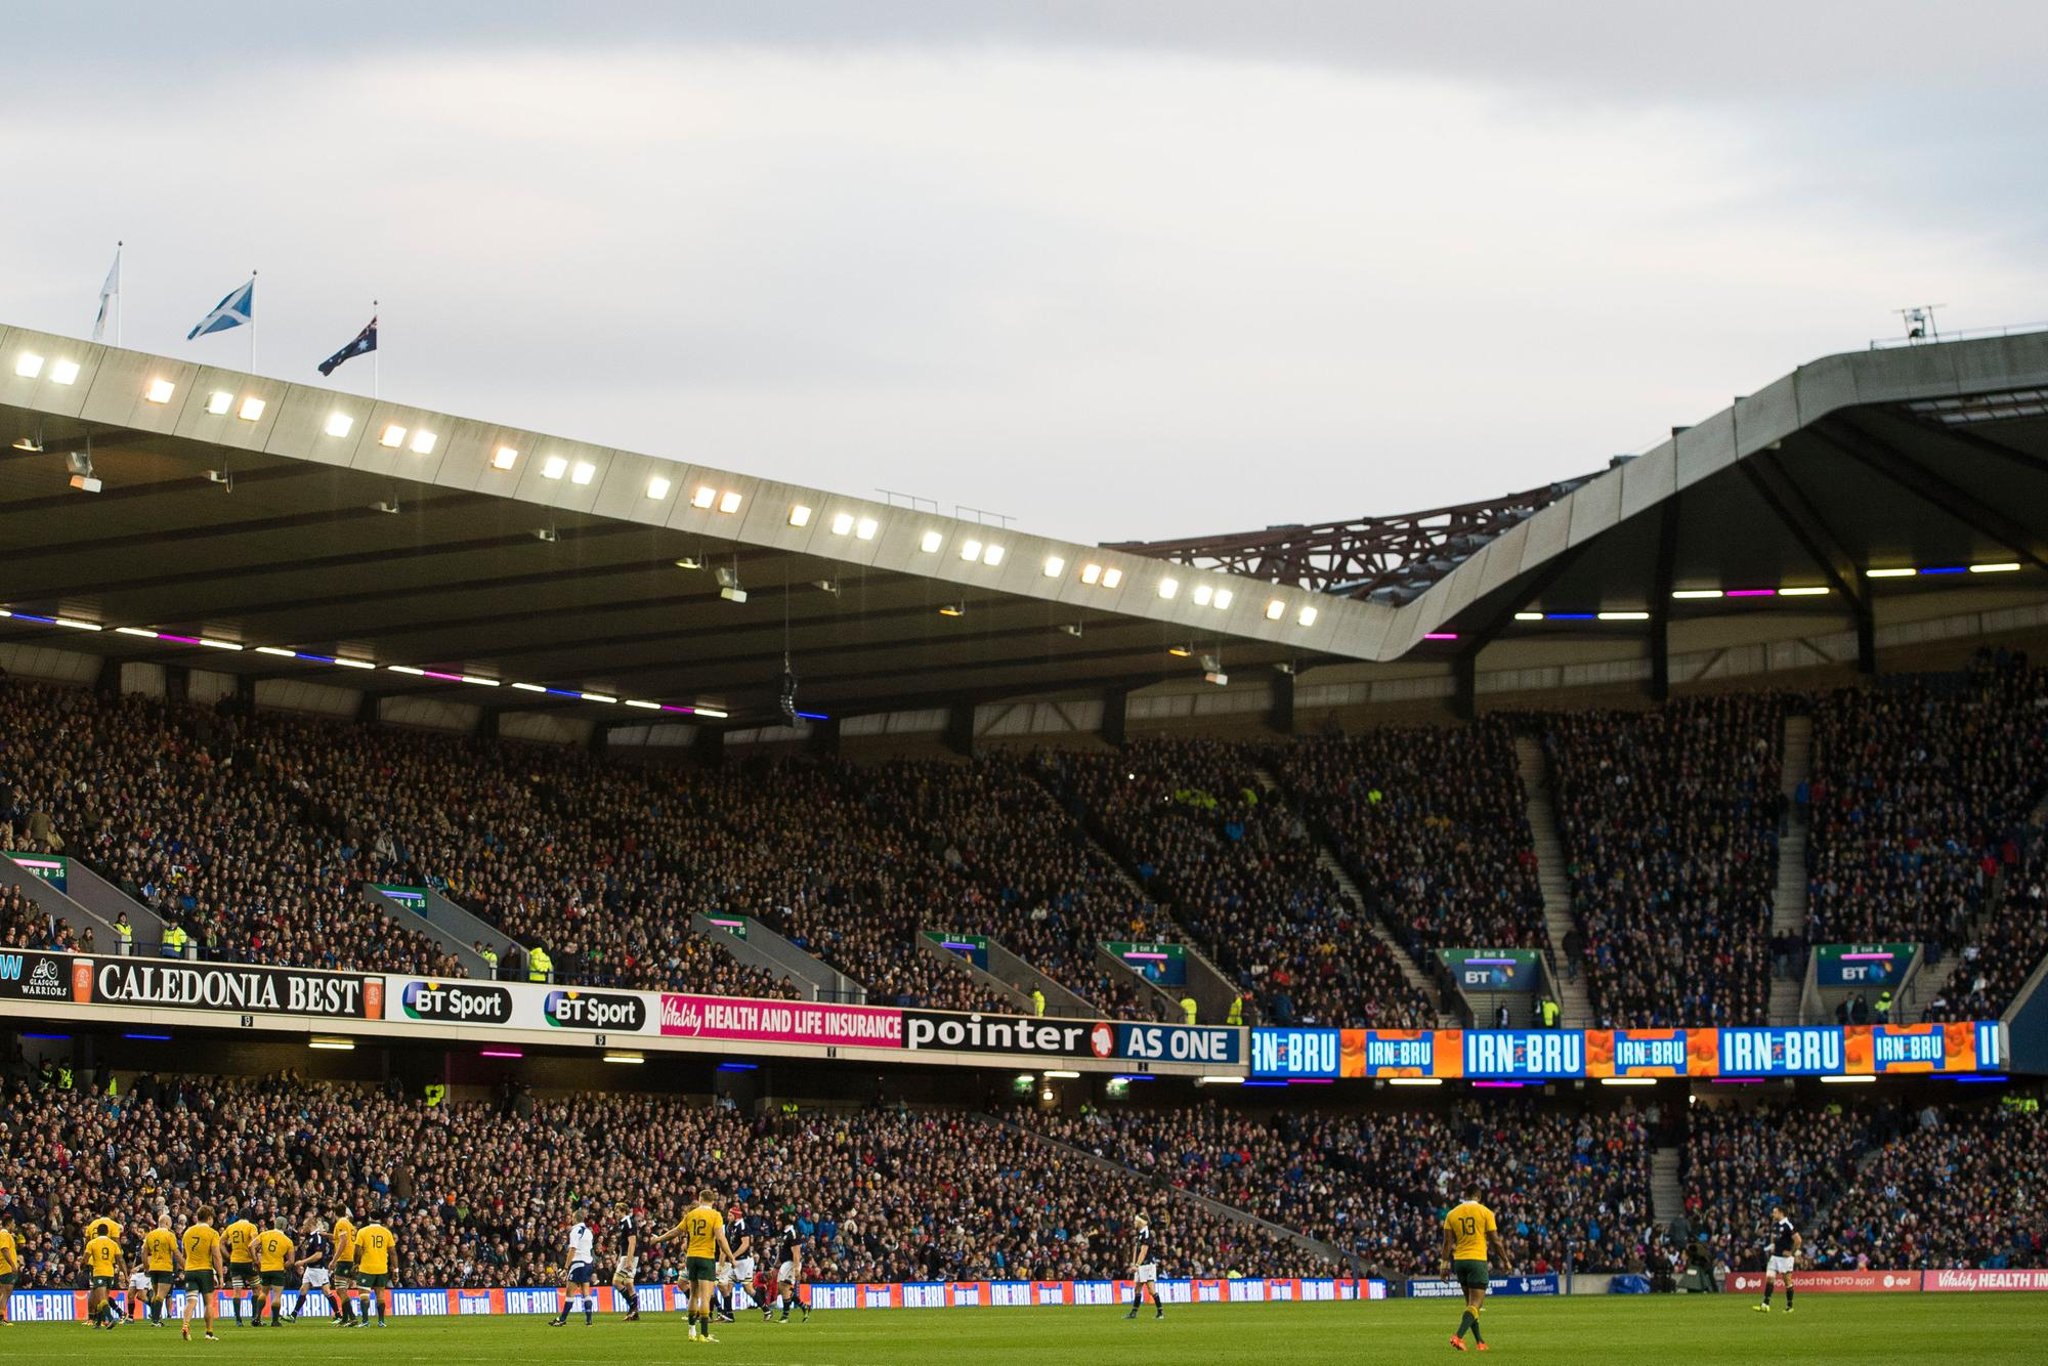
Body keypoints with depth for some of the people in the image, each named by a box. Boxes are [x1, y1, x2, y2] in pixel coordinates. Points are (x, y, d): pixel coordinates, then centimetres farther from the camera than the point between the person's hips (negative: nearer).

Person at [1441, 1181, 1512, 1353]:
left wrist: (1445, 1263, 6)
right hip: (1478, 1260, -4)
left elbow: (1448, 1241, 2)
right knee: (1475, 1304, -6)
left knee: (1470, 1302, 17)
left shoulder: (1452, 1214, 5)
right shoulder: (1485, 1212, -4)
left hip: (1459, 1261, 4)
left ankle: (1479, 1341, 19)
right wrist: (1505, 1261, 7)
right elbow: (1495, 1241, -2)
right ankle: (1458, 1336, -25)